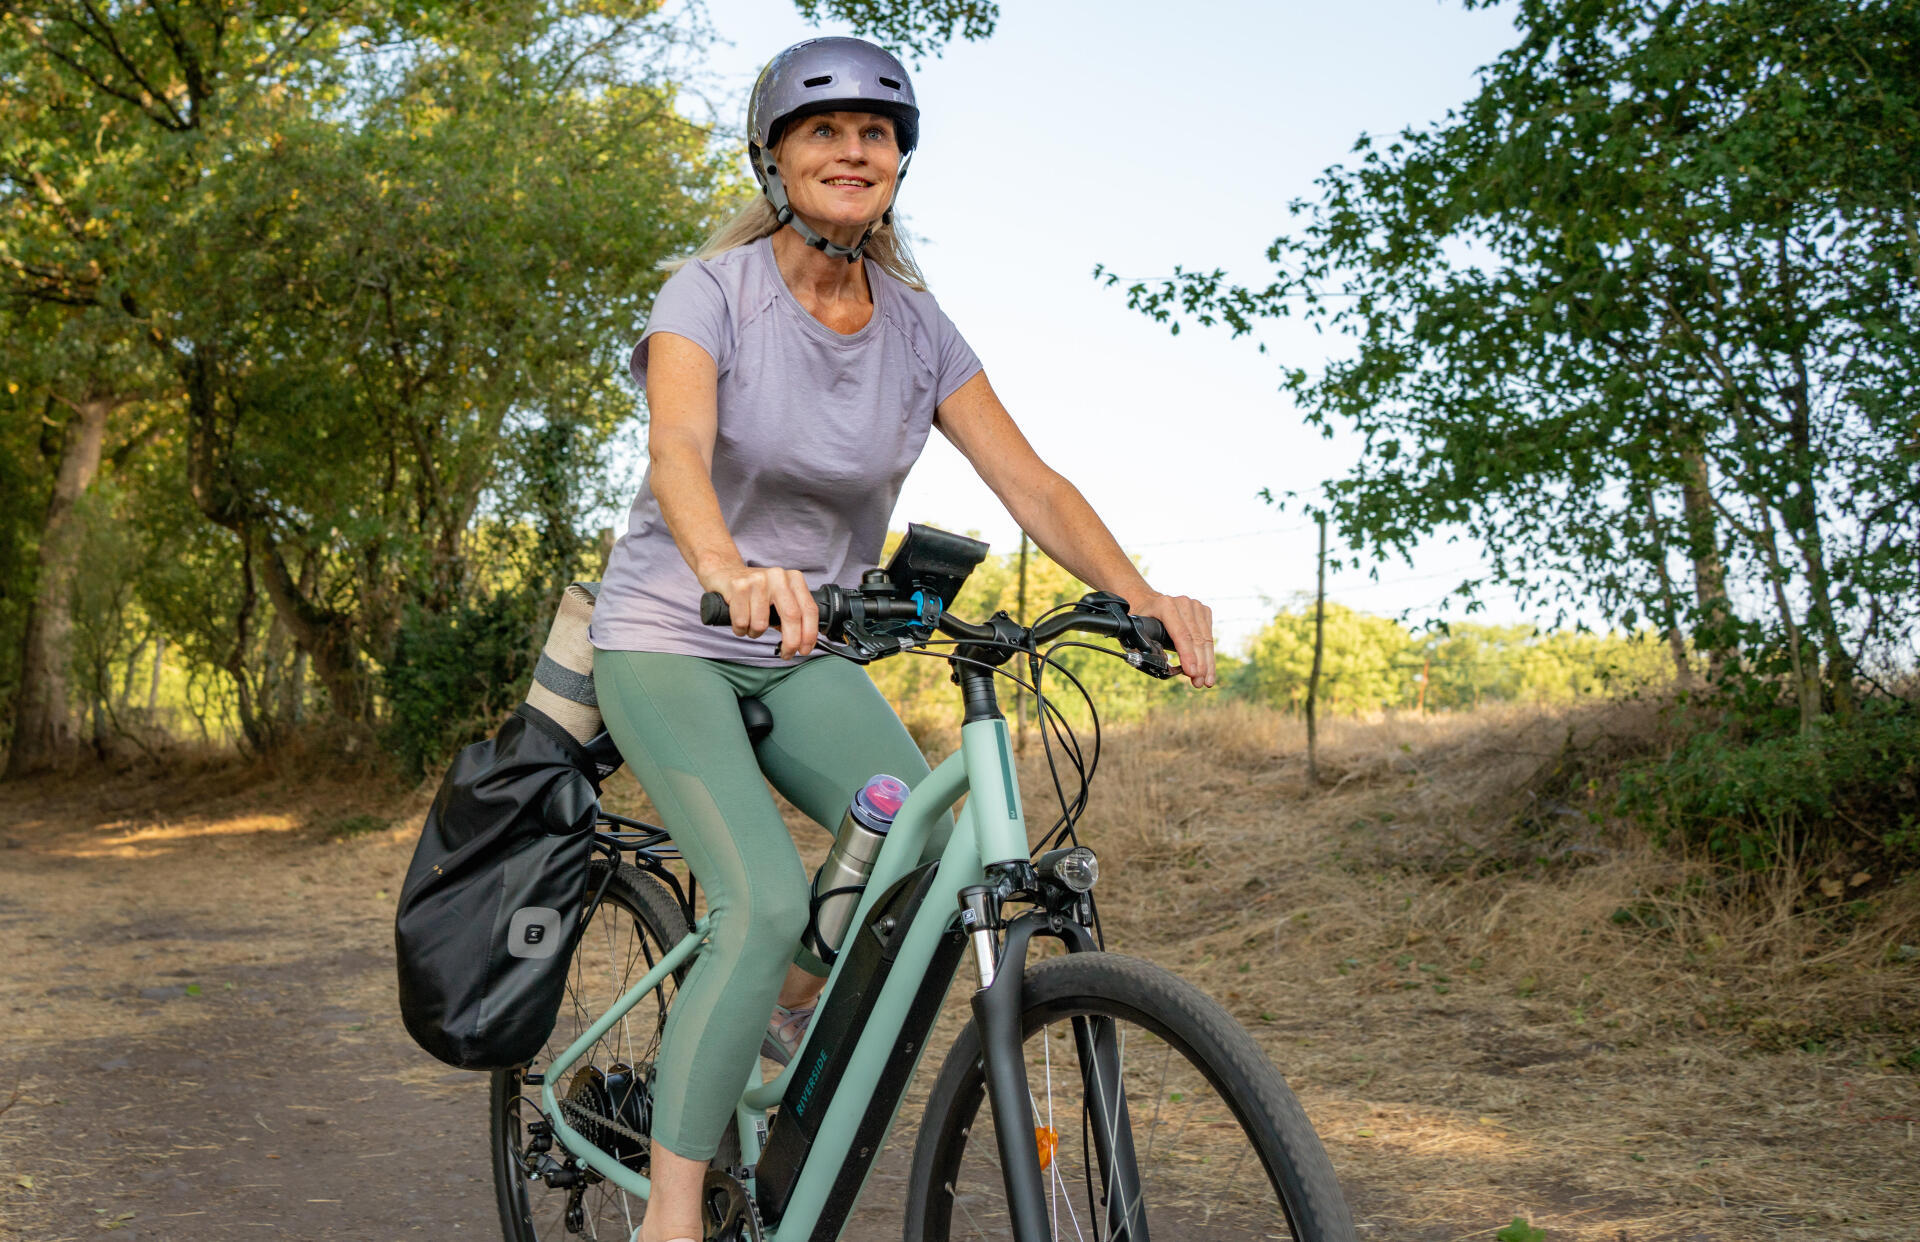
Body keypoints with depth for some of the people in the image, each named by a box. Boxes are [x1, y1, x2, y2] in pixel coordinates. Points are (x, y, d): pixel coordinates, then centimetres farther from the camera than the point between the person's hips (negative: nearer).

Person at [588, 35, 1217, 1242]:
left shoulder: (917, 328, -1)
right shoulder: (713, 291, -14)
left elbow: (1030, 481, -9)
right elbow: (679, 449, -33)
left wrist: (1140, 595, -26)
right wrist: (732, 575, -54)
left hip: (806, 655, 5)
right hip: (671, 641, -4)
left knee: (943, 855, -17)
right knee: (768, 901, -24)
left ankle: (795, 998, 15)